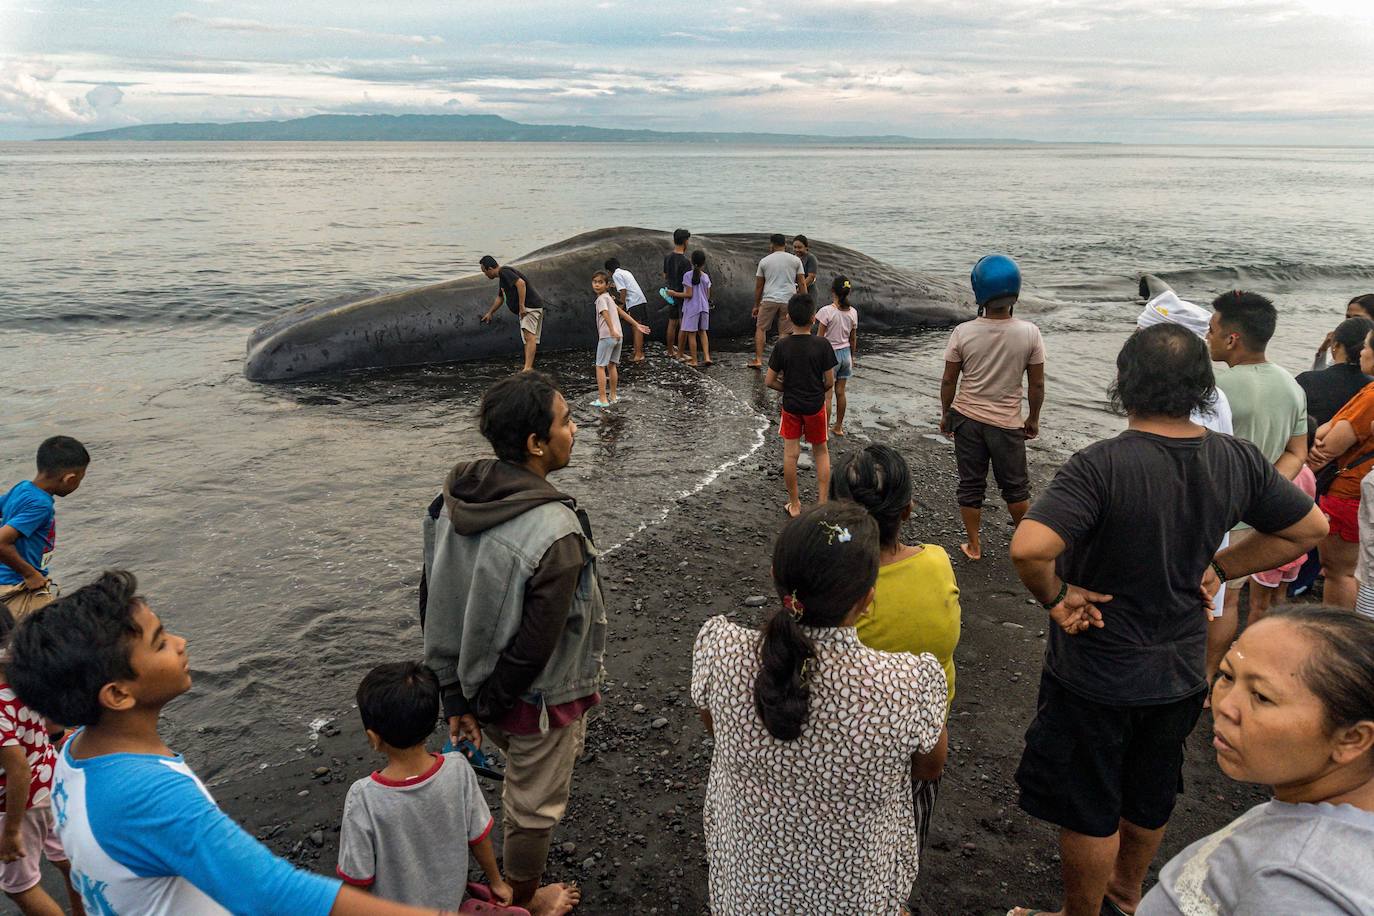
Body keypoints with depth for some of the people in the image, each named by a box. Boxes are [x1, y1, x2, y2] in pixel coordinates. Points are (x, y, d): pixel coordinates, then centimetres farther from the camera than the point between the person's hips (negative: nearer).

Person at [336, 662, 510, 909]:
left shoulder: (363, 799, -28)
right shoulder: (458, 770, -21)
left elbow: (358, 879, -15)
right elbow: (479, 838, -6)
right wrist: (497, 883, 11)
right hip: (450, 902, 4)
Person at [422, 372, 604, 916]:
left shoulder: (453, 500, -10)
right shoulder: (556, 535, -33)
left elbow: (433, 604, -3)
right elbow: (537, 643, -27)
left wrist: (455, 694, 4)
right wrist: (489, 701, -9)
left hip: (475, 683, 7)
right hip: (536, 699, -7)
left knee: (527, 775, 34)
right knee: (534, 805, 19)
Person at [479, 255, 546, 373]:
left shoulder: (504, 272, -9)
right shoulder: (502, 277, 25)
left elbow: (521, 283, -26)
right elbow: (500, 297, 40)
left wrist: (521, 306, -24)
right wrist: (489, 313, 48)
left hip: (531, 307, -11)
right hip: (525, 310, 11)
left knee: (529, 336, -23)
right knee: (527, 339, 10)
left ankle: (527, 368, -37)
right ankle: (529, 367, 12)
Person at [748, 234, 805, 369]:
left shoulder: (764, 261, 4)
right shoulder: (795, 260, 5)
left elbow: (758, 286, 7)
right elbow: (802, 283, 3)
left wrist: (756, 305, 15)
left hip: (769, 300, -1)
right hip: (788, 300, 1)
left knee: (761, 328, 12)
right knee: (784, 332, 6)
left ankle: (758, 360, 7)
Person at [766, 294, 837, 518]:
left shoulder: (782, 345, -10)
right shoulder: (822, 344, -14)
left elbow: (769, 381, -7)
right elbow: (830, 381, -9)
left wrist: (788, 389, 10)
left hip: (790, 406, 0)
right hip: (815, 406, 0)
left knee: (790, 453, 9)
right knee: (821, 451, 16)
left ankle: (794, 505, 17)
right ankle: (822, 503, 16)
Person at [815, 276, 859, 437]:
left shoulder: (826, 312, -18)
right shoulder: (853, 312, -2)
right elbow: (853, 339, 7)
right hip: (845, 353, 5)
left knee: (826, 395, 2)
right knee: (840, 392, 16)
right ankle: (838, 427, 26)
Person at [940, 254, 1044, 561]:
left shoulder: (963, 333, -13)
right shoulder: (1030, 333, -12)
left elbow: (948, 380, -5)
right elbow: (1036, 384, -5)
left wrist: (946, 413, 10)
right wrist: (1033, 418, 10)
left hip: (967, 418, 0)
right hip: (1008, 422, 0)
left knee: (970, 486, 13)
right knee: (1016, 487, 17)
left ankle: (973, 546, 22)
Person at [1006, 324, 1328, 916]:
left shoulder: (1101, 466, -29)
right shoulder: (1236, 460, -10)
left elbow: (1028, 549, -42)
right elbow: (1309, 529, 5)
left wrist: (1054, 597, -22)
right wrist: (1219, 569, 5)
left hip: (1097, 674, -6)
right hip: (1182, 670, 6)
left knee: (1089, 811, 15)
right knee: (1150, 795, 28)